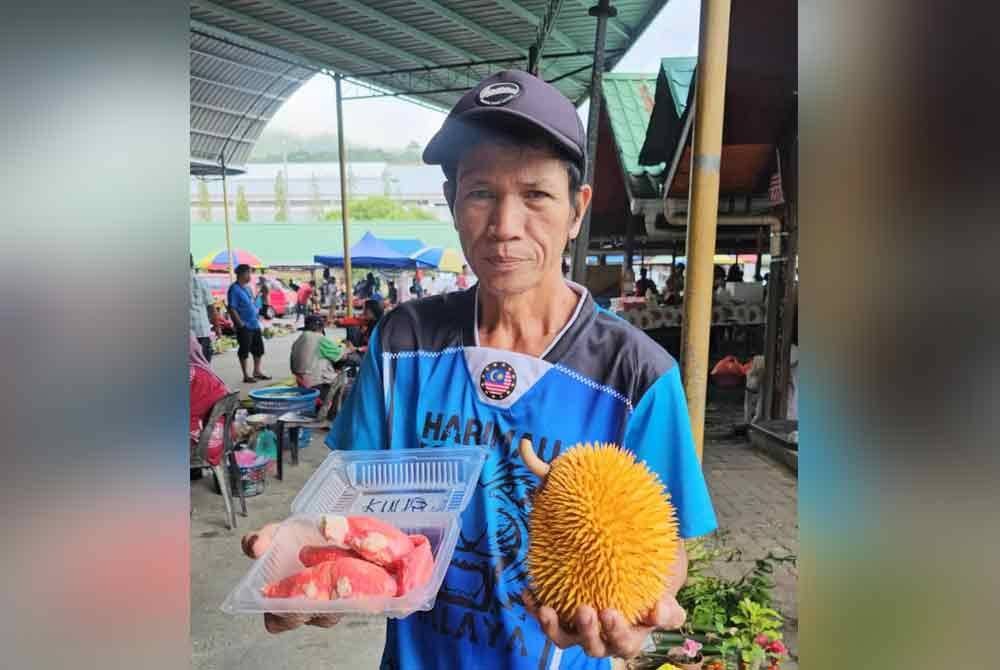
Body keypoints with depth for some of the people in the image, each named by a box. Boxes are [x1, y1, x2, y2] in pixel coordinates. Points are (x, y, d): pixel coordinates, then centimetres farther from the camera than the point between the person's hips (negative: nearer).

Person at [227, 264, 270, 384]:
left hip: (255, 324, 9)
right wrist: (241, 324, -19)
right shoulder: (234, 289, -14)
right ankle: (246, 375, 8)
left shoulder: (248, 287, 12)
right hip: (244, 327, -9)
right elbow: (232, 309, -18)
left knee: (259, 348, 15)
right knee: (244, 350, 0)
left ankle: (257, 371, 28)